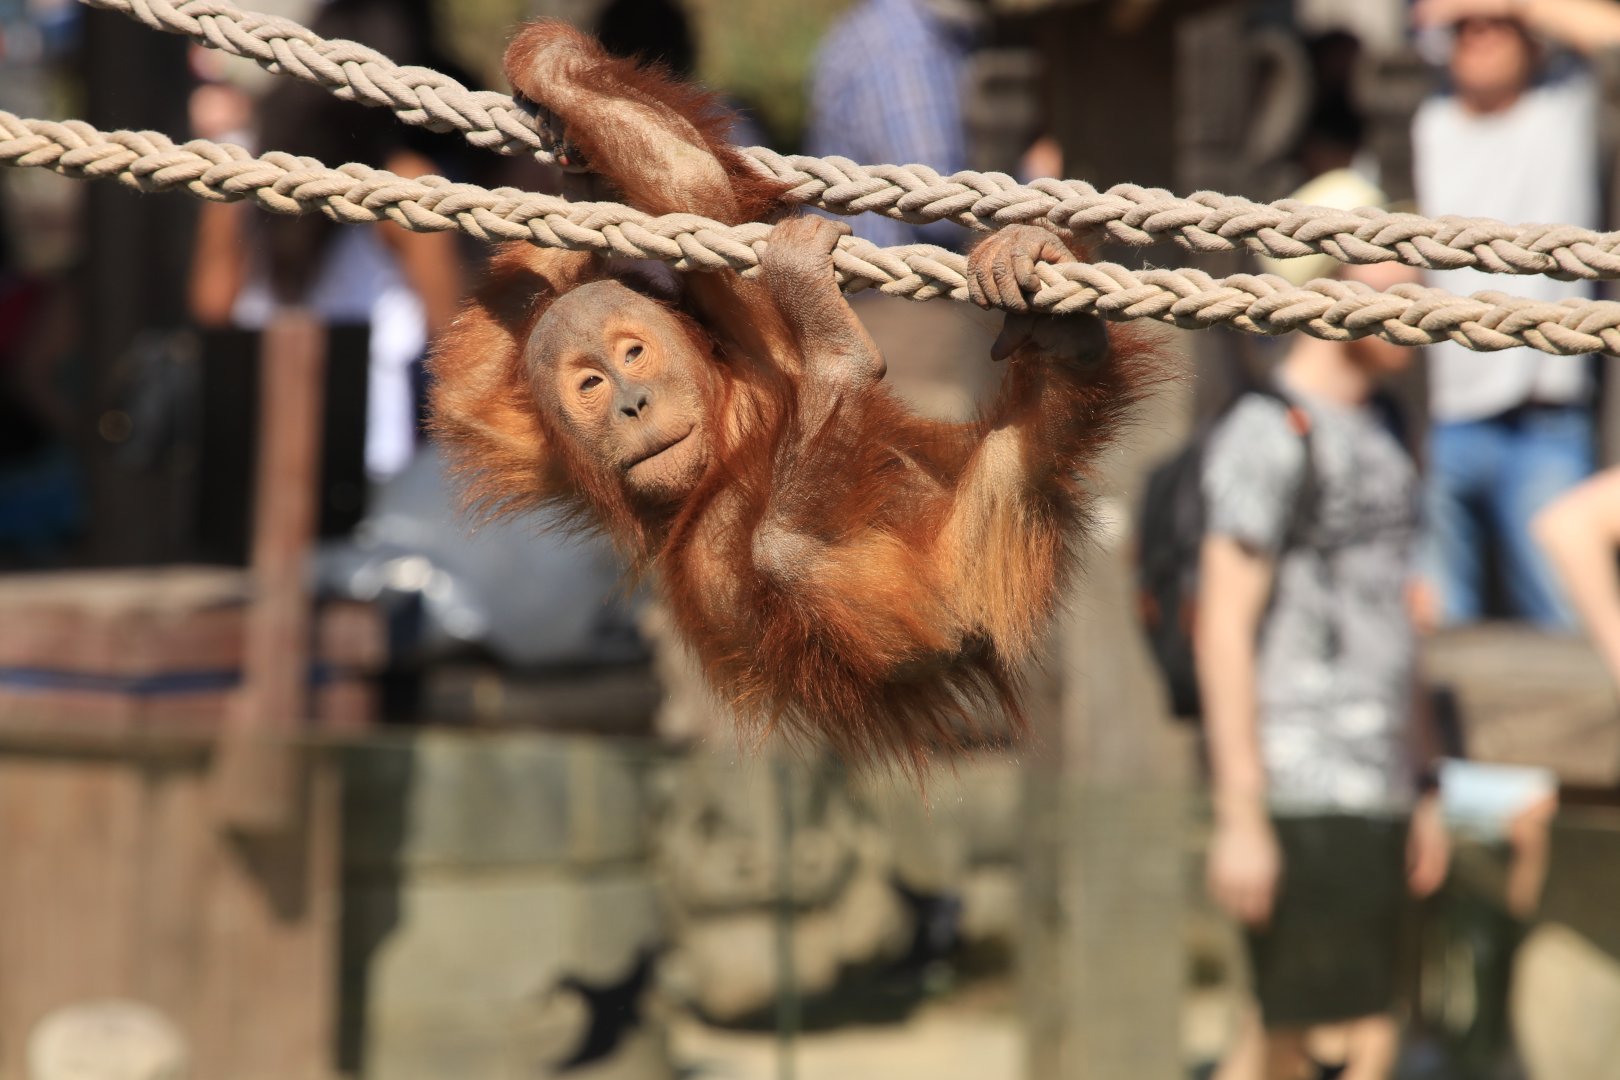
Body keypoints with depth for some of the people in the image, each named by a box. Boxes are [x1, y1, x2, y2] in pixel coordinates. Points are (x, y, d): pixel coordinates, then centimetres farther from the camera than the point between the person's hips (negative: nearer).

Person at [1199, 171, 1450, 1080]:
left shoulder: (1375, 433, 18)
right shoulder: (1270, 435, -10)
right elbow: (1224, 628, -14)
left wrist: (1422, 792, 21)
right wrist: (1240, 817, -19)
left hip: (1375, 794, 9)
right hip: (1302, 797, -9)